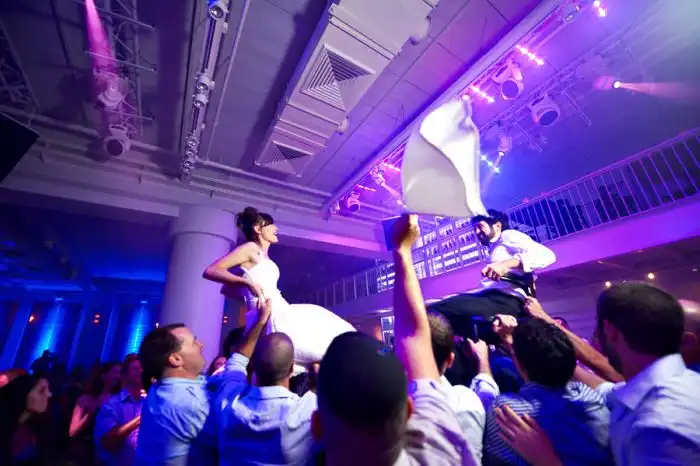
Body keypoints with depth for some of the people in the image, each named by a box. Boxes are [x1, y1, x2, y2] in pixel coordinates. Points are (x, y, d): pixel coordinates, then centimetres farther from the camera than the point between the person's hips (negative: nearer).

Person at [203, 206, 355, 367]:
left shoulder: (264, 257, 20)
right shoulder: (250, 248, -3)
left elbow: (227, 289, 25)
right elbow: (210, 271, -15)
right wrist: (250, 283, -23)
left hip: (280, 312, 9)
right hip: (270, 316, -9)